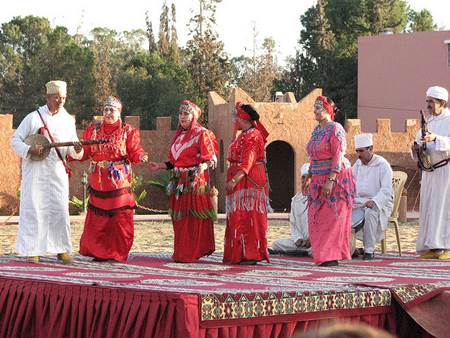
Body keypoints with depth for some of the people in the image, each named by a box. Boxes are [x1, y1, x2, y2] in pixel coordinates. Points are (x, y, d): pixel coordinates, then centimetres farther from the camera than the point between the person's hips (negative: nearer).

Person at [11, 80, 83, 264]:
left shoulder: (68, 120, 8)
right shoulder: (33, 118, -2)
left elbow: (72, 149, 9)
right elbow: (15, 140, 0)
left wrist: (77, 150, -15)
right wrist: (29, 149, -18)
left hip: (58, 172, 3)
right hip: (35, 171, -3)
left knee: (60, 209, 1)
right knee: (33, 209, -4)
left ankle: (62, 249, 10)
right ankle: (32, 250, 1)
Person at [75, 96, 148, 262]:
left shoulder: (128, 131, 2)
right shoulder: (93, 129, 9)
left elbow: (134, 153, -4)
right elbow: (84, 152, 6)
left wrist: (141, 157, -25)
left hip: (119, 181, -2)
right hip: (99, 182, 2)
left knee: (120, 219, -3)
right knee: (97, 219, 2)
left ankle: (118, 253, 8)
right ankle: (97, 252, 14)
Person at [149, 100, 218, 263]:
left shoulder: (202, 134, -3)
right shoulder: (179, 135, 18)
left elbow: (210, 158, -11)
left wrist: (202, 167, -29)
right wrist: (160, 166, 14)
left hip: (195, 181, -7)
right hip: (179, 181, 7)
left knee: (193, 217, -9)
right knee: (179, 218, 6)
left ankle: (192, 253, -7)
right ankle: (181, 253, 12)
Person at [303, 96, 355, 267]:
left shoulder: (335, 129, -12)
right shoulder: (316, 130, 14)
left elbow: (338, 157, -18)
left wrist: (330, 180, -24)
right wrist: (309, 178, 19)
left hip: (336, 178, -9)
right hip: (319, 179, 9)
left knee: (332, 217, -7)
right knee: (316, 218, 6)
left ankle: (332, 256, -5)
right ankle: (323, 254, 13)